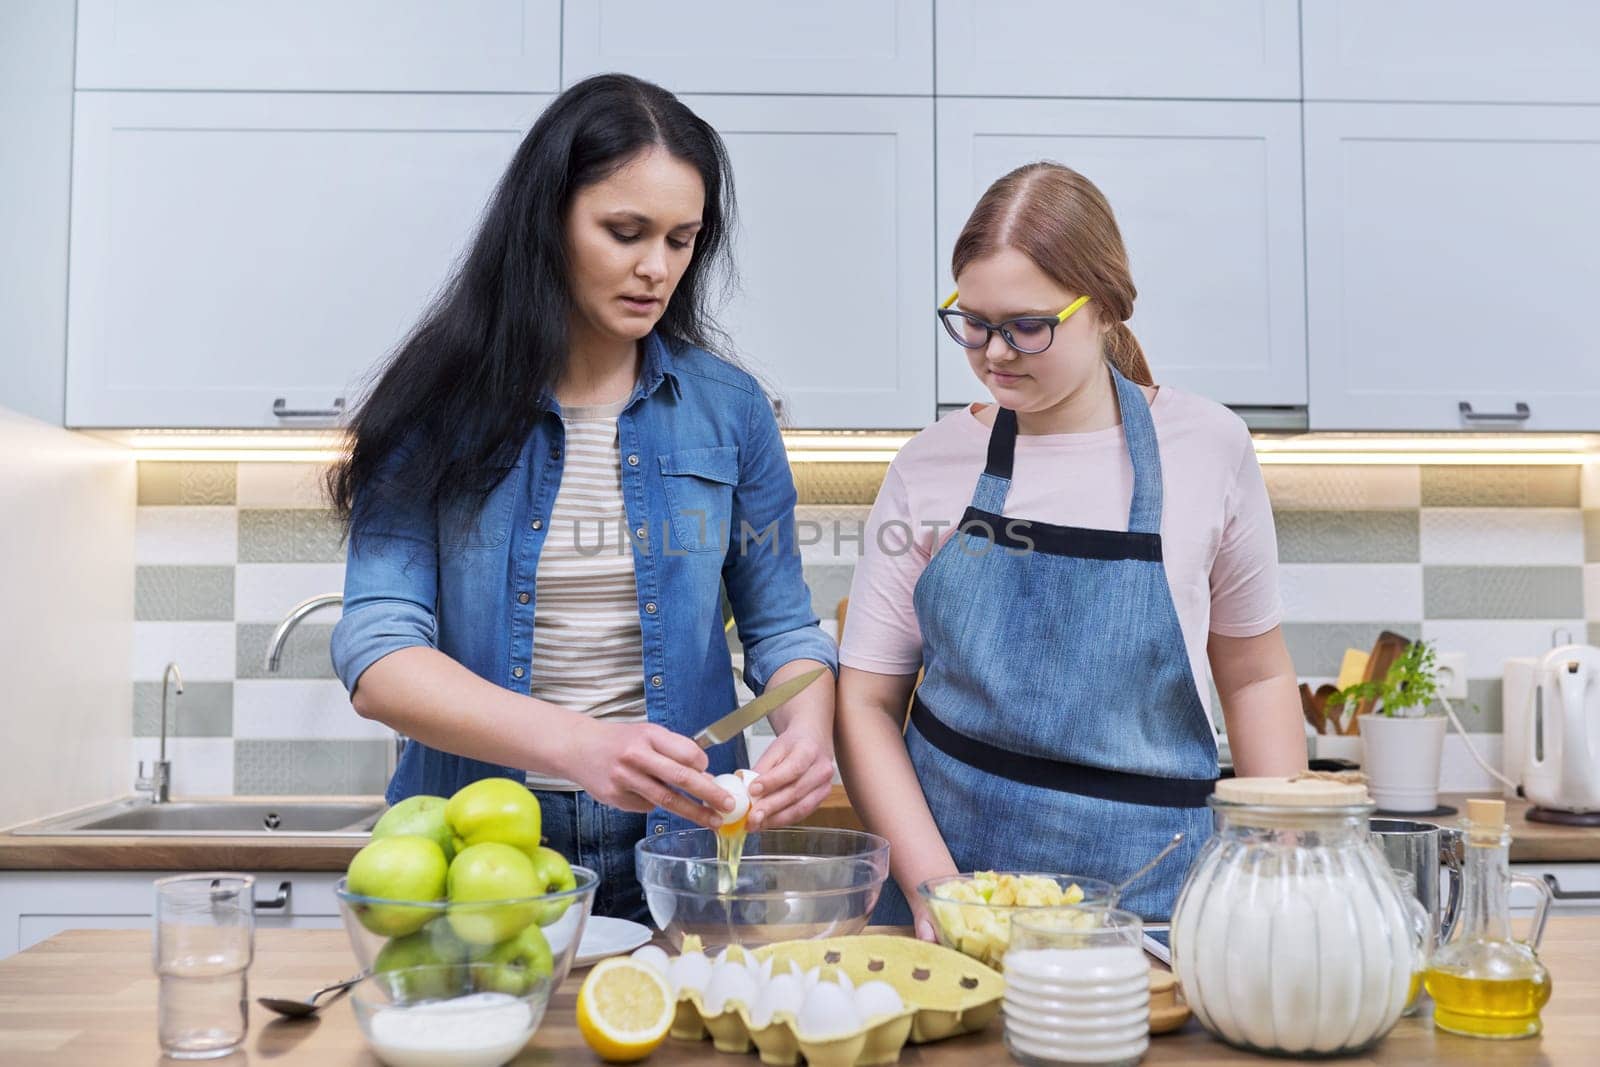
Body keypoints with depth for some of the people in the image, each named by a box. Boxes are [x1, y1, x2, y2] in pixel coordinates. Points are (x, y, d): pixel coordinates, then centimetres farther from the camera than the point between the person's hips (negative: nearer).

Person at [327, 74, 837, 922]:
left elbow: (780, 628, 11)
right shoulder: (442, 405, -2)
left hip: (677, 848, 1)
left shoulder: (728, 409, 5)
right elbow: (378, 659, -10)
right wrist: (578, 744, -25)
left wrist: (807, 726, -12)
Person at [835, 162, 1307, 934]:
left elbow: (1254, 675, 6)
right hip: (940, 850, 1)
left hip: (1141, 881, 0)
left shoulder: (1206, 449, -4)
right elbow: (866, 698, -1)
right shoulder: (930, 465, -3)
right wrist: (933, 885, -12)